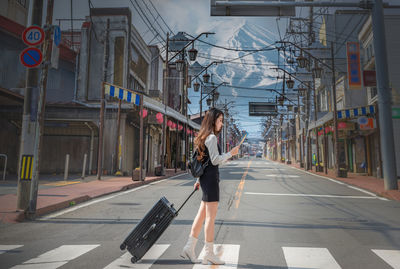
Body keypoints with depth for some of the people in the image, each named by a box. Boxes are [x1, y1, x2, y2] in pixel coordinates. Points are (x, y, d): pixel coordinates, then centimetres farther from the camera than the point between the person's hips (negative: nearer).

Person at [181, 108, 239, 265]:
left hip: (205, 178, 10)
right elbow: (215, 160, -18)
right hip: (210, 178, -10)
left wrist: (199, 180, 22)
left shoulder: (204, 137, 18)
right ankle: (209, 253, 10)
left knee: (202, 214, 14)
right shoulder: (211, 137, -12)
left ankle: (189, 247, 20)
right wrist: (231, 153, -9)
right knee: (211, 216, -1)